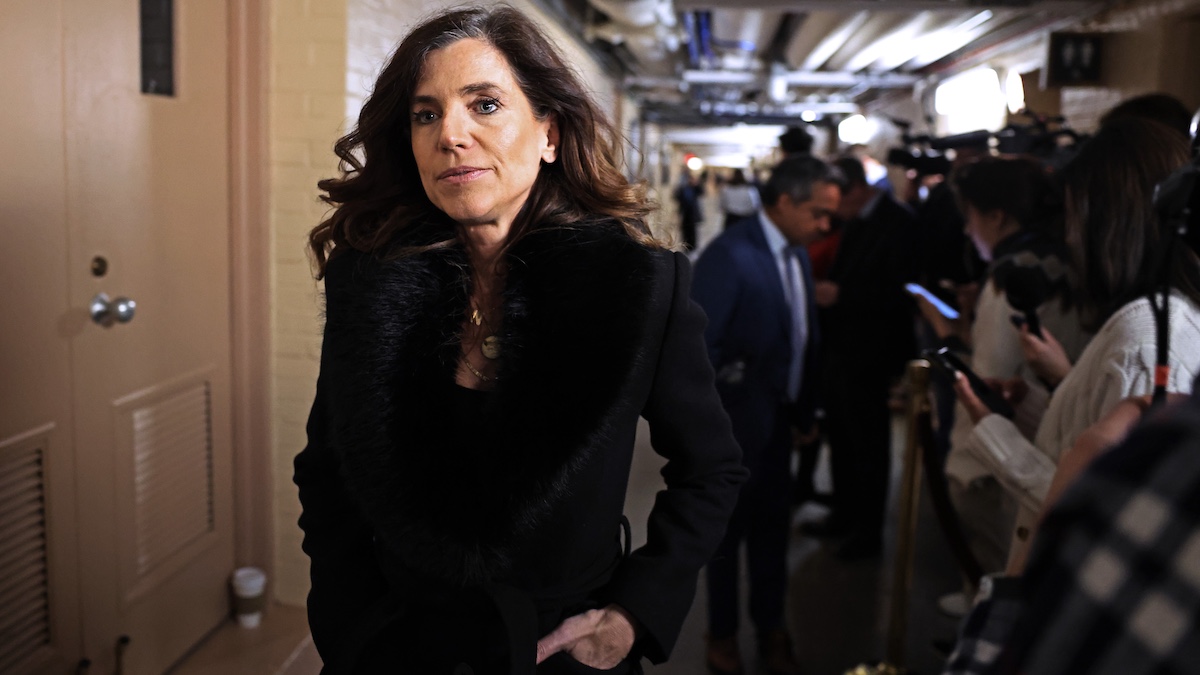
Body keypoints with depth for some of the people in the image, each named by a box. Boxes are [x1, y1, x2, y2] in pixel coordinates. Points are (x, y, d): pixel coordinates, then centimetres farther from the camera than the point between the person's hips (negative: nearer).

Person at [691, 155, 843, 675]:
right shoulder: (729, 255, -22)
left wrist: (804, 410, 8)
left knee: (773, 525, 19)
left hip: (779, 418, 7)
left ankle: (770, 629, 39)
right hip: (736, 421, -7)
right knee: (729, 529, 12)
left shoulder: (797, 253, 3)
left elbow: (803, 337, 8)